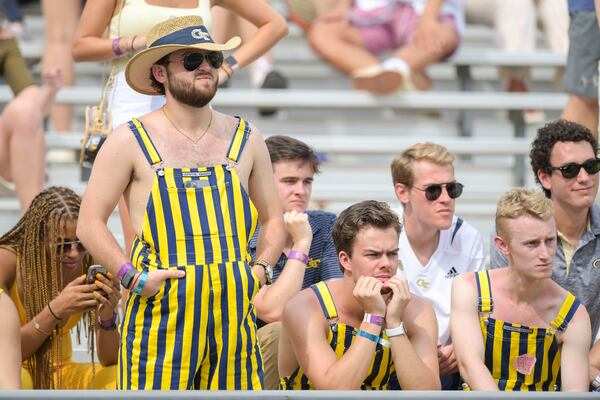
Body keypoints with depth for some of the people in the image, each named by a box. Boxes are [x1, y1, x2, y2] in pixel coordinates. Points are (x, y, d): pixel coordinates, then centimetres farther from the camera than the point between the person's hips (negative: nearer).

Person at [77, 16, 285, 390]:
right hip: (163, 314, -3)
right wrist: (134, 278, -9)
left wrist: (261, 268, 4)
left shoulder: (245, 138, 13)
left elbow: (273, 218, 21)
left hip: (233, 312, 3)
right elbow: (90, 222, 1)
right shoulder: (131, 141, 1)